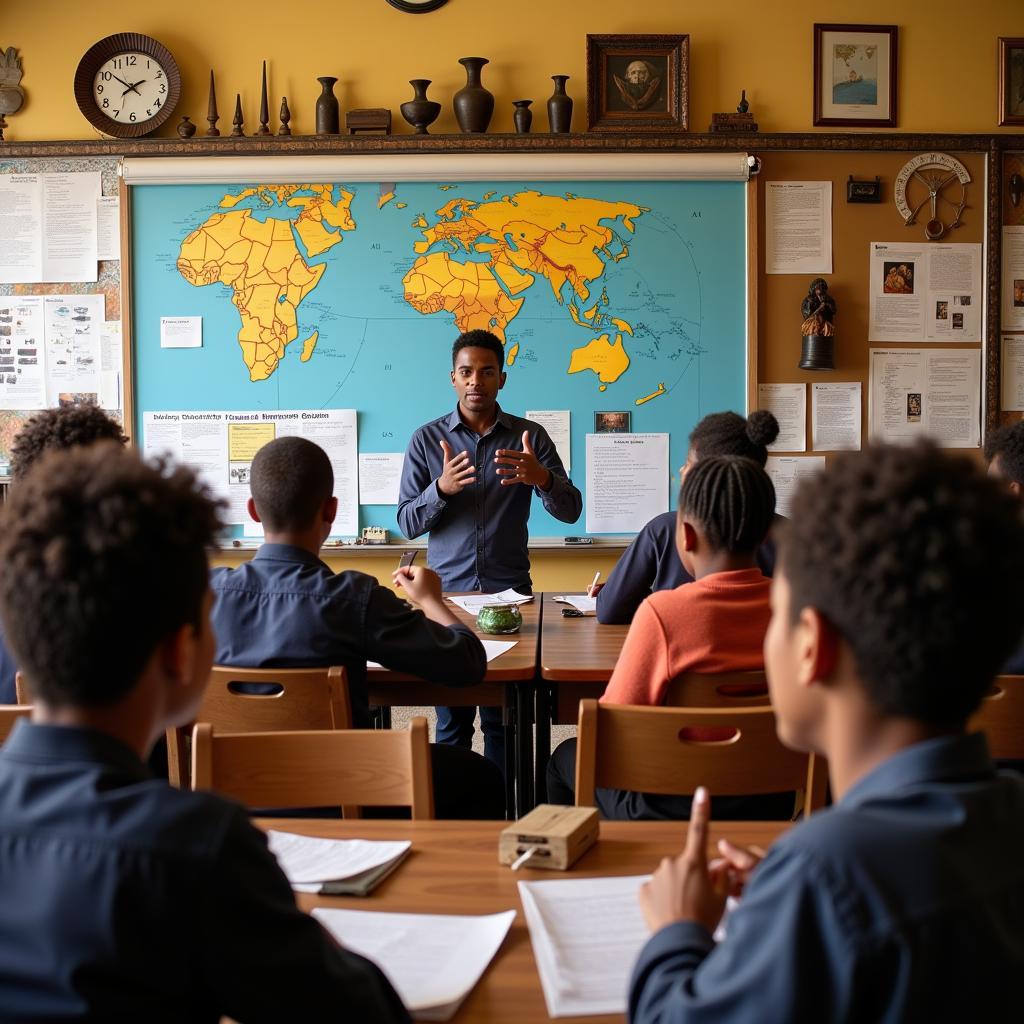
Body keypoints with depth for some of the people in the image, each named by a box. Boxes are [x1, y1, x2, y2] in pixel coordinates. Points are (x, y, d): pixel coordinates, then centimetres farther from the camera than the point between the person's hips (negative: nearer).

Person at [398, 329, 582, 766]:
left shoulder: (530, 437, 4)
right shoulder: (426, 439, 4)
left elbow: (571, 510, 0)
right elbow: (407, 523, 2)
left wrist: (542, 479, -22)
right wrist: (441, 489, -18)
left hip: (510, 590, 0)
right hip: (446, 591, 0)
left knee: (504, 720, 0)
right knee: (452, 720, 1)